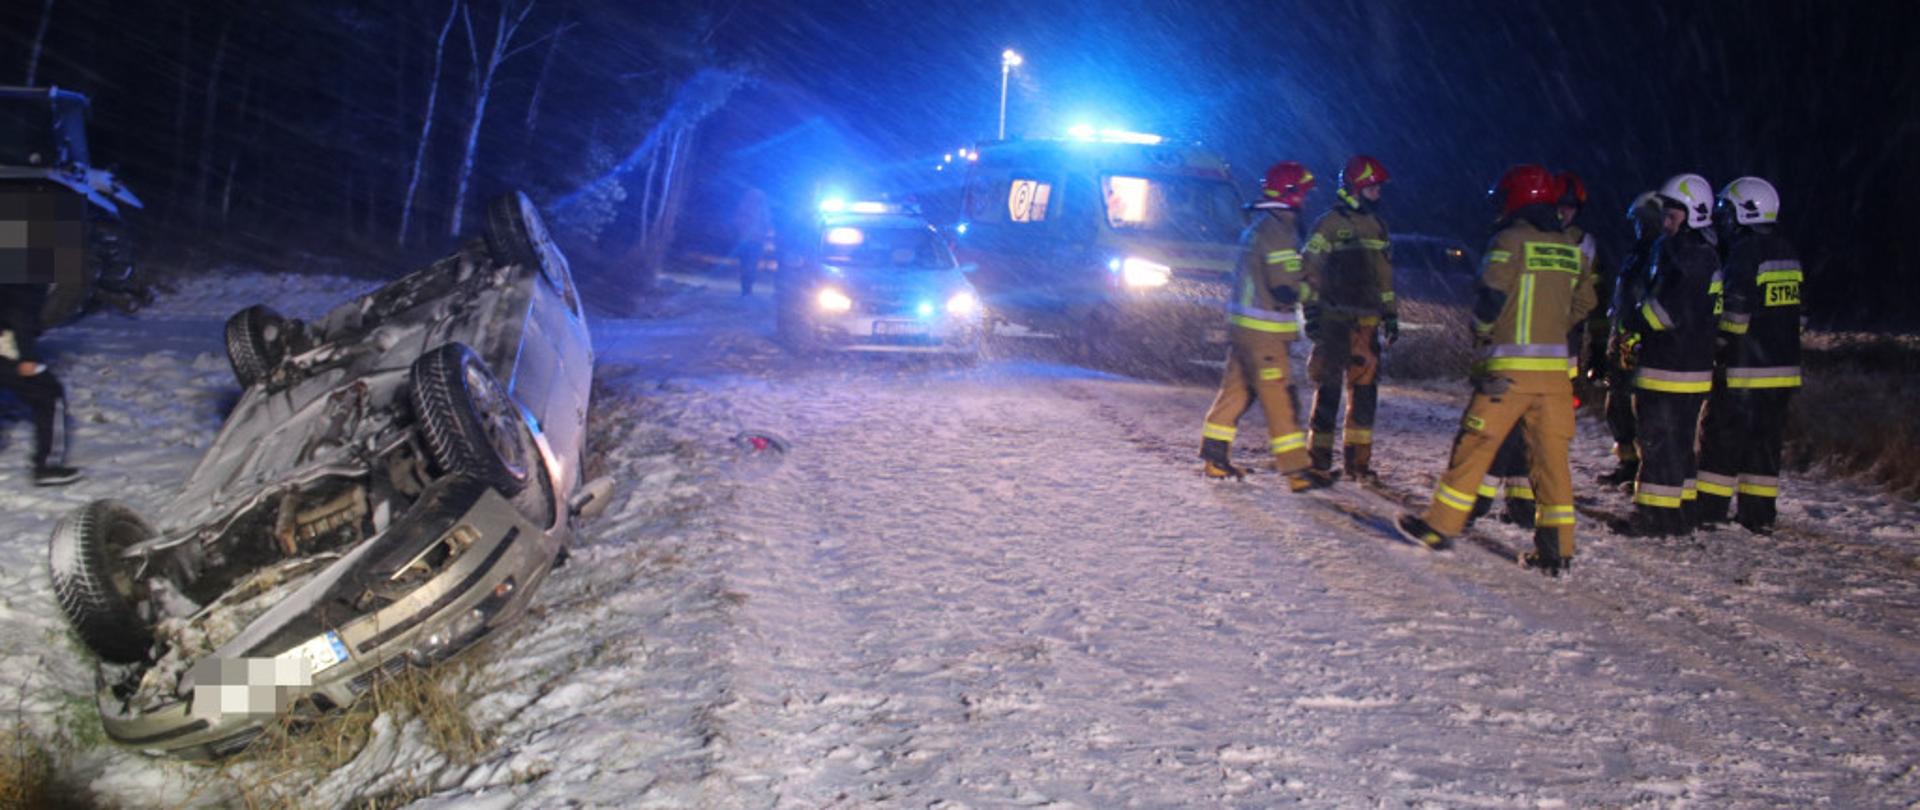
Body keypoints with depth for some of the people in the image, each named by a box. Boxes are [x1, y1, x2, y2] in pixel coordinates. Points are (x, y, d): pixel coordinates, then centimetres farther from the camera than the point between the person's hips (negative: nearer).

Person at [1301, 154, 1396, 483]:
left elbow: (1385, 274, 23)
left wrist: (1390, 314, 19)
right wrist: (1311, 312, -11)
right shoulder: (1328, 224, -4)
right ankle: (1320, 458, 3)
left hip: (1367, 321, 6)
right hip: (1333, 320, -6)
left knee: (1365, 391, 5)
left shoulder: (1377, 227, 17)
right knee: (1329, 388, -4)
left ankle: (1358, 459, 12)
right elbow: (1310, 271, -6)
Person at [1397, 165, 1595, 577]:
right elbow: (1583, 305, 15)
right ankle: (1557, 548, 7)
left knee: (1475, 445, 4)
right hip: (1555, 368, 5)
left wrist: (1481, 334, 6)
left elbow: (1491, 296, -12)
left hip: (1510, 368, -5)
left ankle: (1441, 525, 12)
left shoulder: (1510, 241, -8)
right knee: (1552, 455, 7)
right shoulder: (1572, 249, 11)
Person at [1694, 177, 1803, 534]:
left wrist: (1718, 355, -11)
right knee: (1766, 439, 12)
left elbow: (1734, 313, -17)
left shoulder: (1744, 252, -15)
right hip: (1783, 366, 8)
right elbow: (1791, 310, 18)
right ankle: (1759, 514, 14)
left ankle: (1709, 509, 2)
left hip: (1745, 370, -8)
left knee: (1721, 437, 0)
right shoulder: (1788, 252, 13)